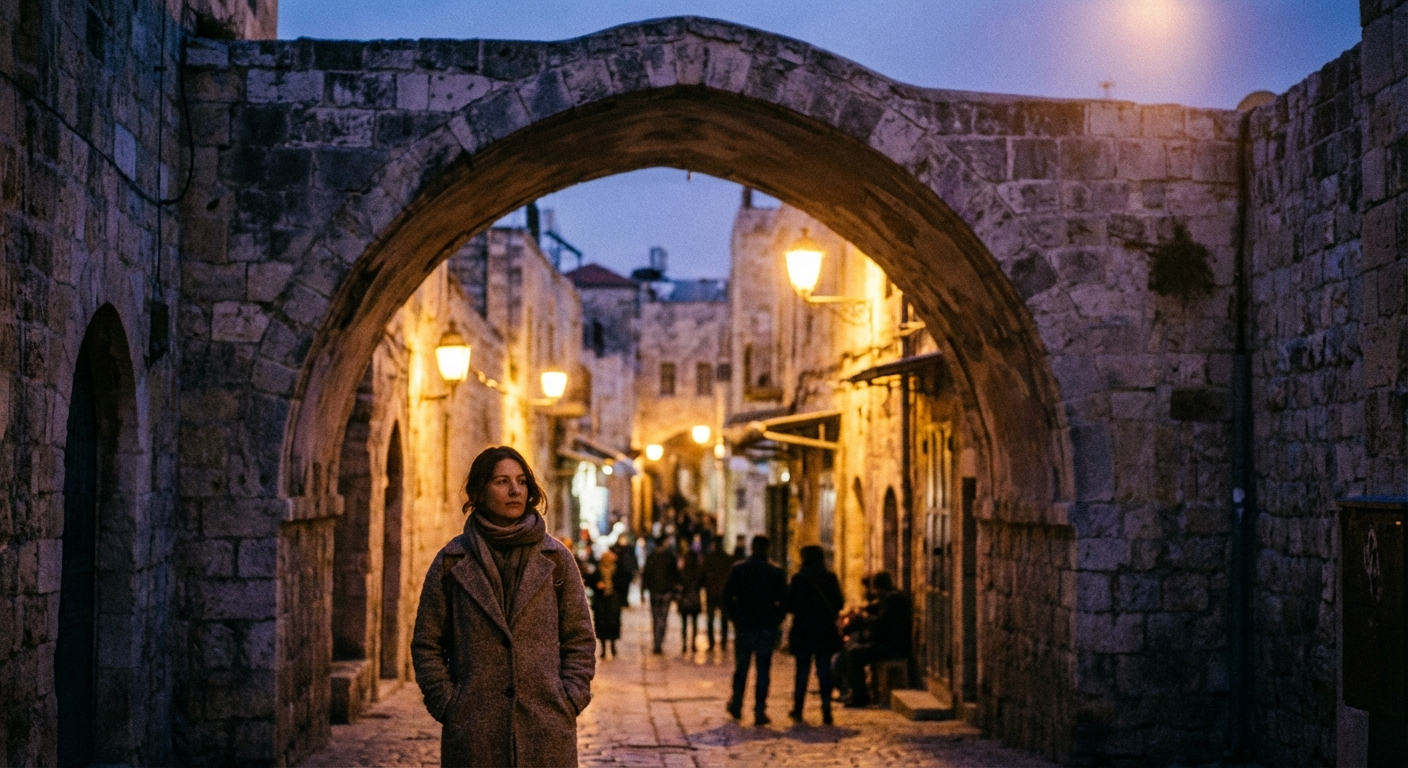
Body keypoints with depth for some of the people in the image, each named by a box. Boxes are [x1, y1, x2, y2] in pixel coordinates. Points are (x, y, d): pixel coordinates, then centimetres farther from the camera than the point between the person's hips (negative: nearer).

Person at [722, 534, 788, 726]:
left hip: (743, 626, 1)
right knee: (763, 670, 1)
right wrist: (776, 621, 6)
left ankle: (736, 705, 22)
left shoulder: (738, 570, -2)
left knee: (741, 667, 16)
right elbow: (784, 601, -5)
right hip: (767, 628, -1)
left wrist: (735, 617, 10)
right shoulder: (776, 572, -4)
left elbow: (727, 597, 0)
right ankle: (760, 711, -2)